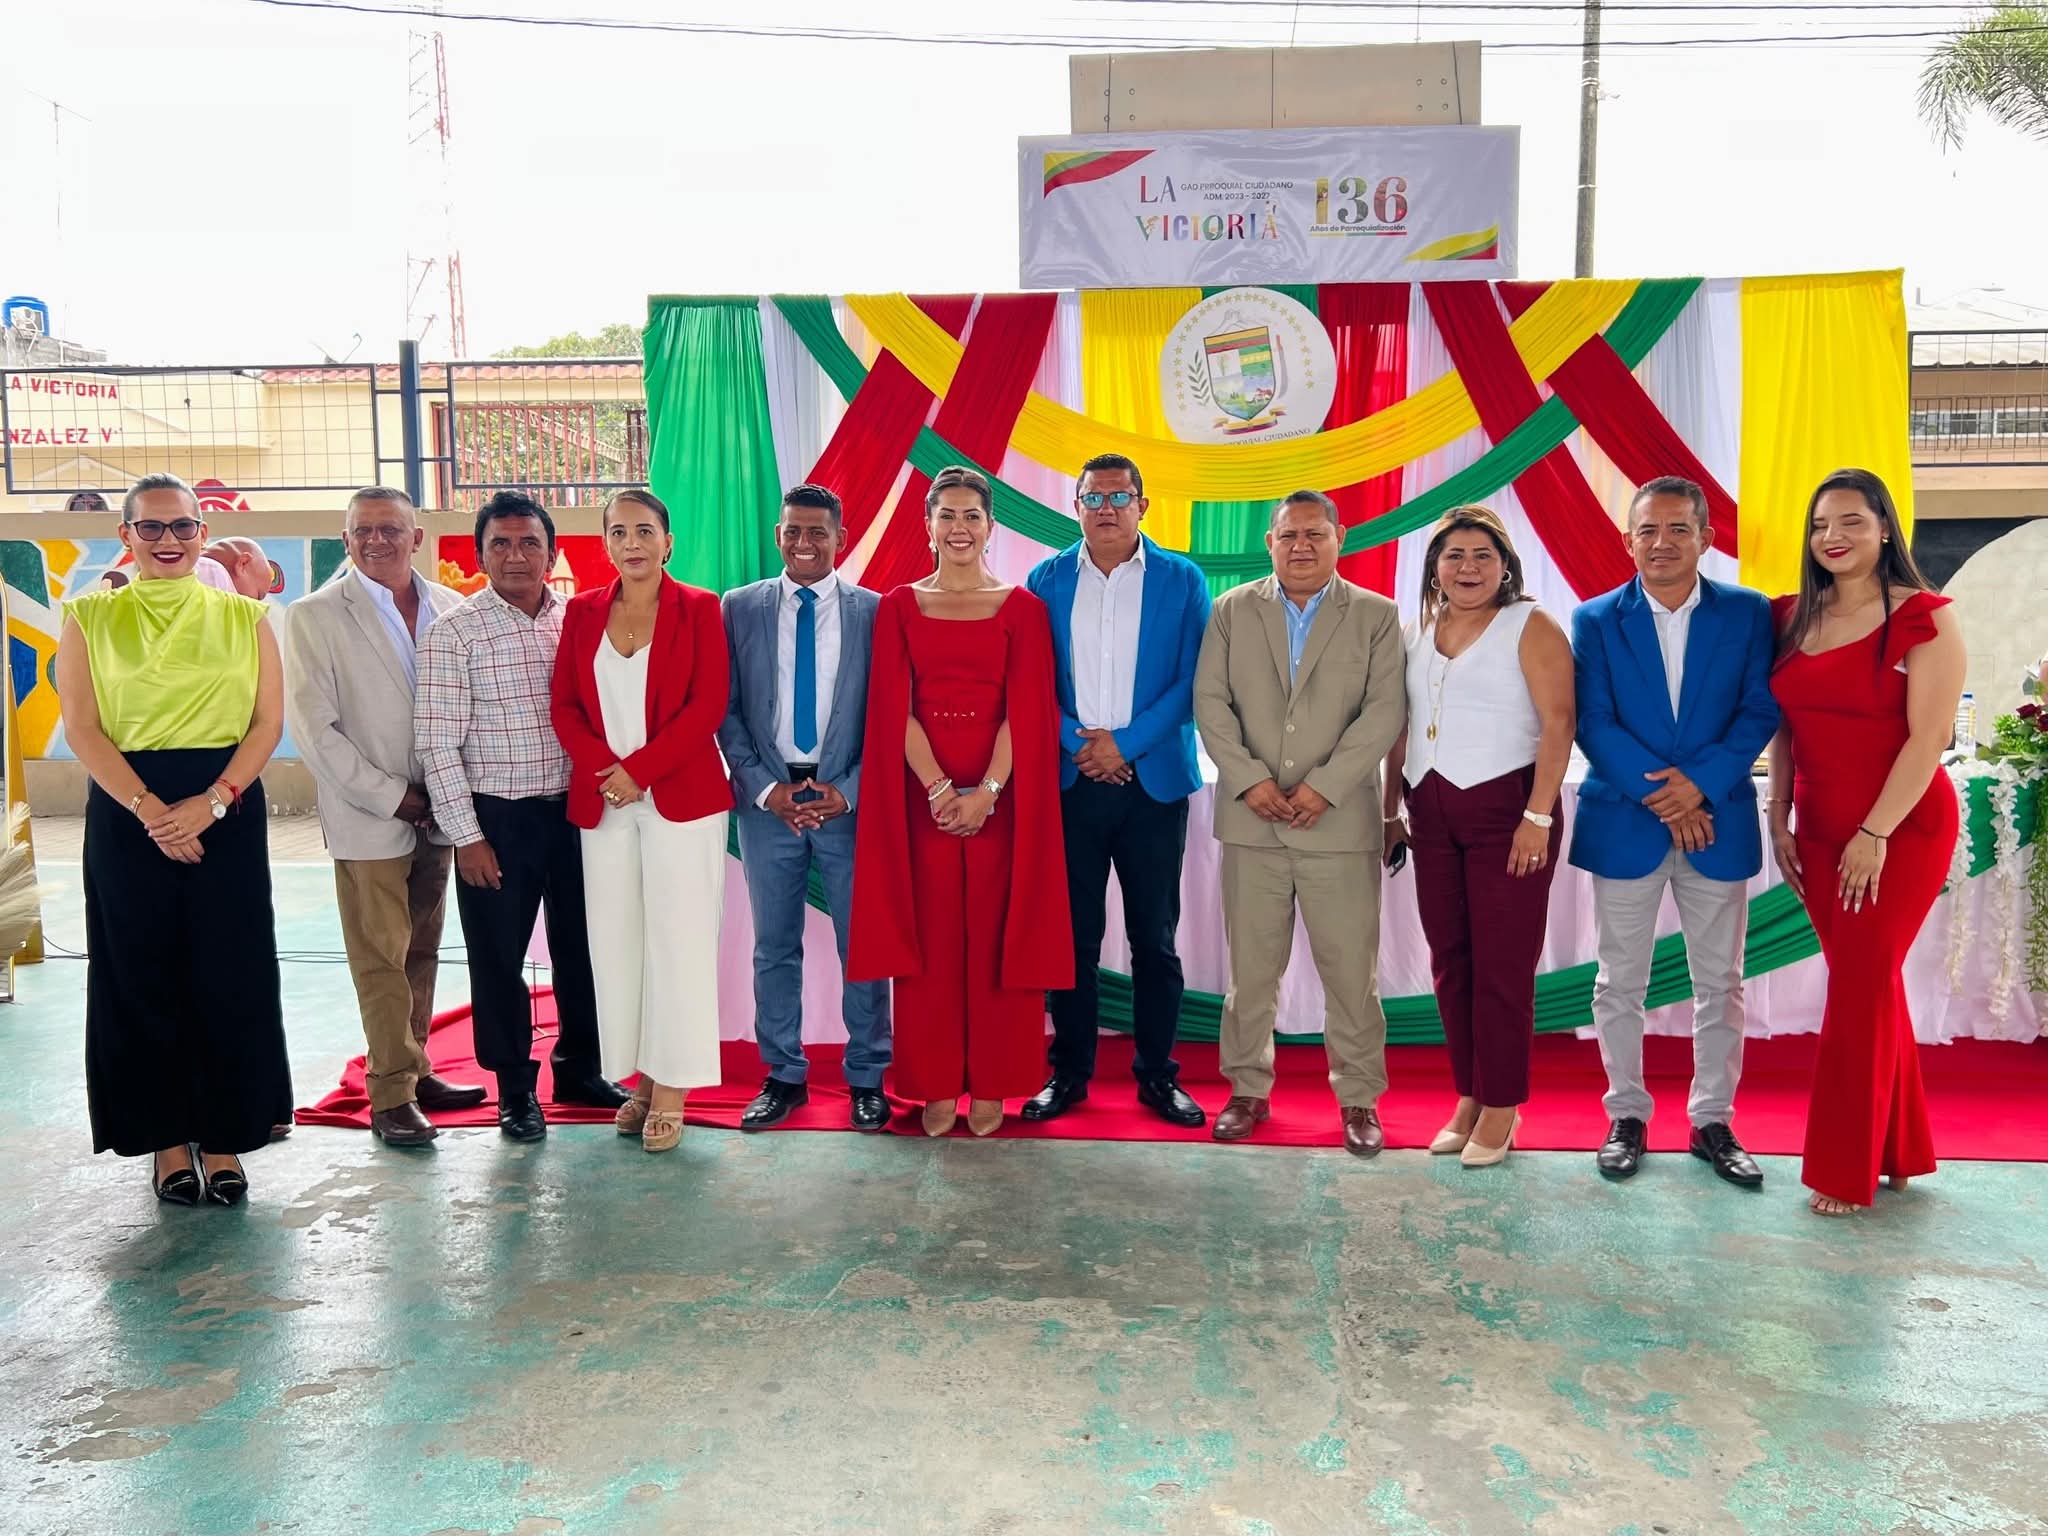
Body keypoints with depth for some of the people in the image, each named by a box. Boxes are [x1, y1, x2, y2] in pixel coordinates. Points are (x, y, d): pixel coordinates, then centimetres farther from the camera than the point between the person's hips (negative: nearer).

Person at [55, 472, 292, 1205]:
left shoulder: (242, 617, 7)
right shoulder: (89, 619, 6)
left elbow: (268, 721, 0)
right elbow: (81, 728, -2)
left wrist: (210, 803, -12)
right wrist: (148, 810, -14)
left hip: (228, 811, 0)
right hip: (127, 814, 0)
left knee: (229, 977, 1)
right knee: (142, 977, 5)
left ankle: (223, 1137, 15)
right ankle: (168, 1141, 18)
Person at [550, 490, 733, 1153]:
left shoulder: (699, 608, -1)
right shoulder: (582, 611, 10)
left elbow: (708, 705, -8)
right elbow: (565, 704, 6)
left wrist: (639, 768, -14)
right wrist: (601, 768, -11)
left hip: (681, 796, -4)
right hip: (601, 801, 4)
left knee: (677, 939, -1)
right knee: (615, 940, 6)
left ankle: (672, 1087, 8)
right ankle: (641, 1078, 18)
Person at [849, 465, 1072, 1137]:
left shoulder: (1022, 607, 5)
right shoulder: (900, 606, 7)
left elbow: (1026, 710, -3)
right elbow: (895, 708, 0)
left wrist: (986, 790, -14)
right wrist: (938, 788, -12)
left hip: (1000, 793, 0)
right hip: (922, 792, 1)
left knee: (993, 936, 3)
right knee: (930, 936, 4)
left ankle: (992, 1085, 15)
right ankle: (934, 1085, 15)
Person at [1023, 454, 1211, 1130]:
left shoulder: (1182, 580, 4)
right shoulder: (1046, 580, 8)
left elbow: (1192, 682, -2)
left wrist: (1125, 743, -11)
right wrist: (1077, 744, -10)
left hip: (1154, 782, -1)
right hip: (1069, 780, 1)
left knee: (1154, 938, 5)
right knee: (1074, 934, 6)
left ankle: (1158, 1074, 17)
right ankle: (1069, 1072, 18)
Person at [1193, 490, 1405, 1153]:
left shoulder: (1376, 615, 6)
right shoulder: (1232, 610, 10)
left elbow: (1383, 712, -3)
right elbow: (1211, 701, 2)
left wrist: (1323, 786, -13)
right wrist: (1249, 779, -10)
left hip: (1339, 821, -1)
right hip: (1251, 820, 1)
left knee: (1351, 968, 3)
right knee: (1250, 967, 7)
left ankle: (1358, 1097, 17)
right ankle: (1248, 1089, 21)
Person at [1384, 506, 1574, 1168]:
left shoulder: (1530, 627, -3)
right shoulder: (1417, 633, 13)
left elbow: (1558, 723, -11)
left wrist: (1537, 819, -17)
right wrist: (1390, 812, 12)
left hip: (1506, 809, -5)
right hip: (1434, 815, 5)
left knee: (1503, 964, -1)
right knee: (1449, 961, 8)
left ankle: (1502, 1107, 10)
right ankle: (1469, 1096, 20)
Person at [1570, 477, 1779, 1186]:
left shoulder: (1749, 613, 3)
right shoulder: (1596, 620, 1)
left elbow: (1760, 712, -3)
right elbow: (1592, 723, -6)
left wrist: (1700, 782, -16)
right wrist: (1659, 795, -15)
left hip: (1718, 821, 1)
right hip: (1624, 825, -1)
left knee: (1719, 984, 9)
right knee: (1619, 984, 6)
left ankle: (1713, 1121, 22)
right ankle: (1626, 1116, 20)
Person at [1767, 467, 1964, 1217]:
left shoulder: (1924, 618, -10)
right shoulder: (1793, 617, 6)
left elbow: (1929, 736, -14)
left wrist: (1875, 834, -17)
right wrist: (1779, 820, 5)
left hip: (1901, 827, -5)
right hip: (1820, 829, 5)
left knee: (1858, 985, -1)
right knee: (1869, 981, 13)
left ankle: (1845, 1170, 12)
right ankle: (1897, 1150, 28)